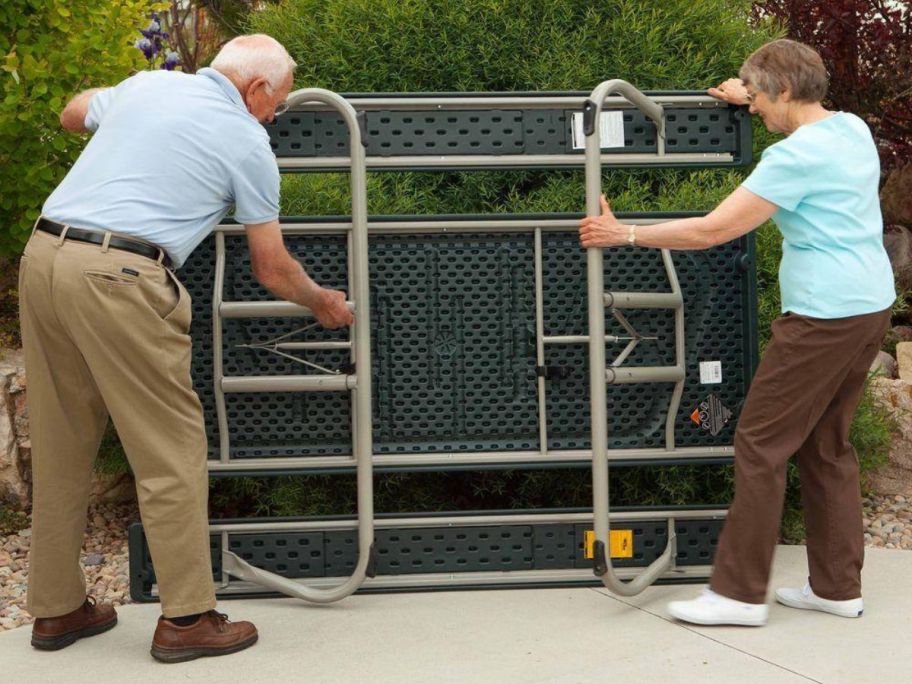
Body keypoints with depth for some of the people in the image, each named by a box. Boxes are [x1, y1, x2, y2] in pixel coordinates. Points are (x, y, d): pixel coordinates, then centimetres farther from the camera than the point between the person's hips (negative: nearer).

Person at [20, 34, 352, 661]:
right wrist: (322, 303, 26)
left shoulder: (147, 84, 18)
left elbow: (72, 115, 38)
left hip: (43, 253, 8)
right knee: (171, 448, 3)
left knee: (60, 445, 15)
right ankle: (187, 616, 9)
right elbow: (272, 269, 8)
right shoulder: (248, 144, 3)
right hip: (117, 279, -7)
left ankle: (57, 608, 26)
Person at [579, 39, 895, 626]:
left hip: (825, 316, -10)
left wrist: (625, 234, -10)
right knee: (827, 446, 15)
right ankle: (838, 587, 21)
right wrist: (753, 100, 39)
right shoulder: (854, 128, 10)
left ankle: (739, 593, 2)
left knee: (762, 444, -4)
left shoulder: (797, 156, -17)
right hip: (871, 307, 10)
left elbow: (711, 231, -18)